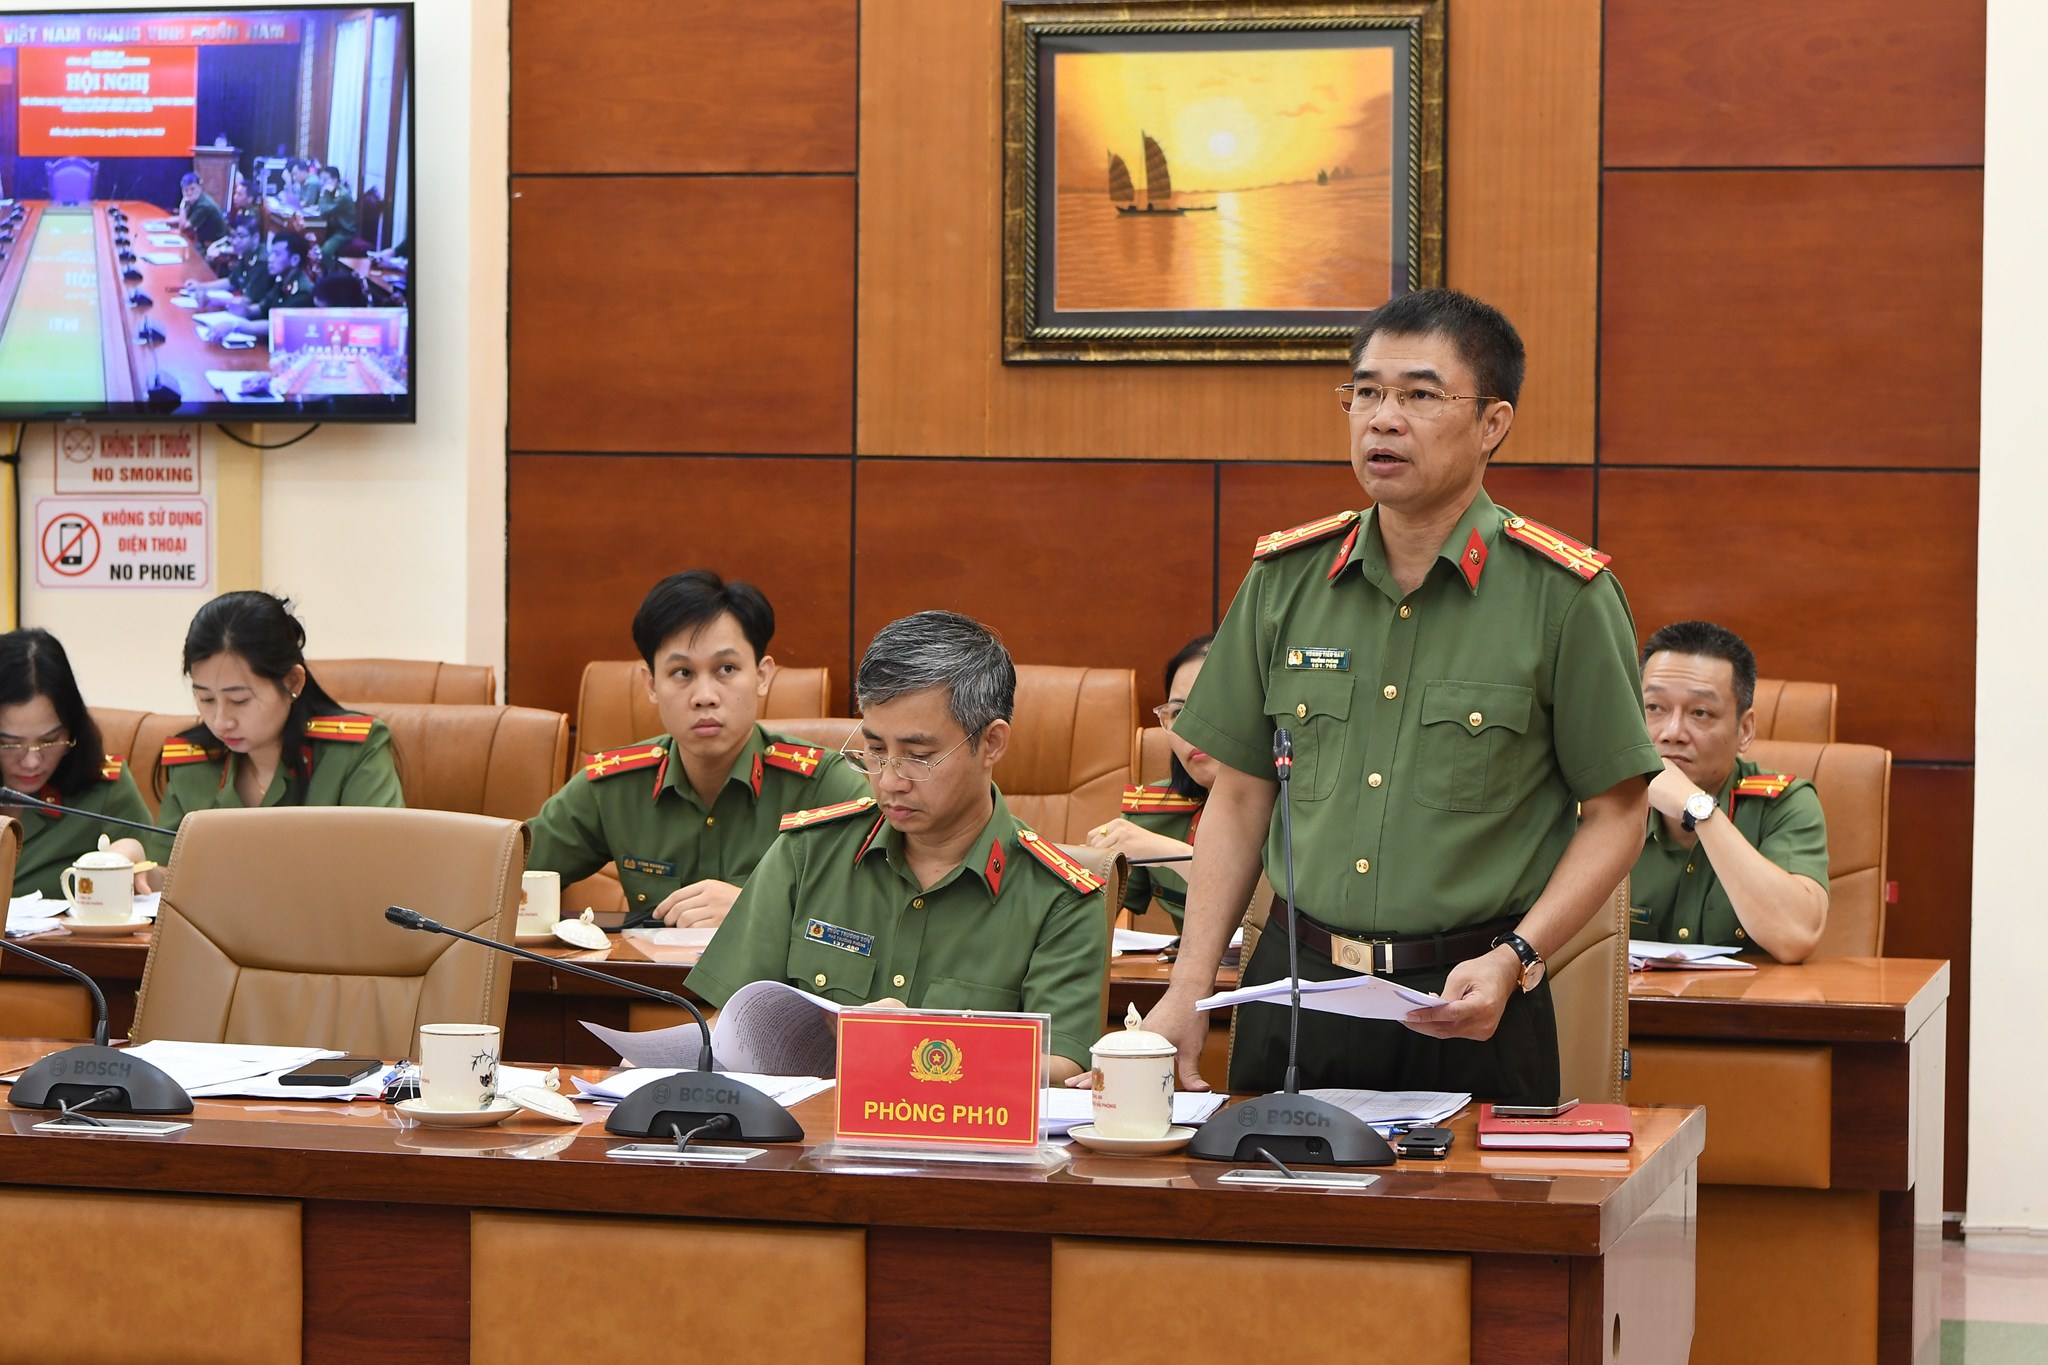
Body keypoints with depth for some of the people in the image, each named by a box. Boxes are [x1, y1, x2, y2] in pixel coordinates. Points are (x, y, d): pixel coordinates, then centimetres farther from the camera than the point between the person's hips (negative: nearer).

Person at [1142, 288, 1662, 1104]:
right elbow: (1240, 797, 12)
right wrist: (1189, 988, 3)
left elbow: (1615, 813, -2)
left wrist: (1512, 961, -15)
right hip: (1294, 984, 3)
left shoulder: (1563, 594, -5)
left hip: (1469, 1007, -3)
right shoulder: (1284, 579, 6)